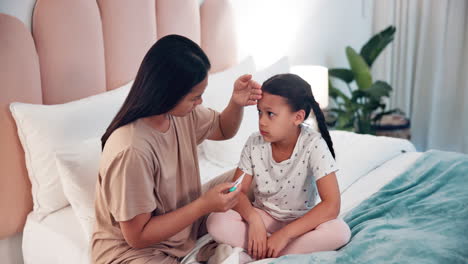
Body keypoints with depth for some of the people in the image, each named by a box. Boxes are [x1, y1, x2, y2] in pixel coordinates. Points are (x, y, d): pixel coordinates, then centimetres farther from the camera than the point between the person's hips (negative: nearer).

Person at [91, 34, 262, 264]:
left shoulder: (181, 112, -9)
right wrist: (204, 205, -27)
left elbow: (223, 130, 11)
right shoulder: (132, 151, -33)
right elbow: (138, 236, -24)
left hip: (182, 226, 8)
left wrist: (236, 103, -10)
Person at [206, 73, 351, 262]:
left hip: (301, 221, -2)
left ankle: (251, 256, -24)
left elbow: (331, 206, -26)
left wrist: (284, 234, -31)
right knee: (216, 222, -25)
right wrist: (253, 219, -30)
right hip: (263, 217, 2)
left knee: (340, 232, -33)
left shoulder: (313, 144, -21)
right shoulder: (255, 143, -11)